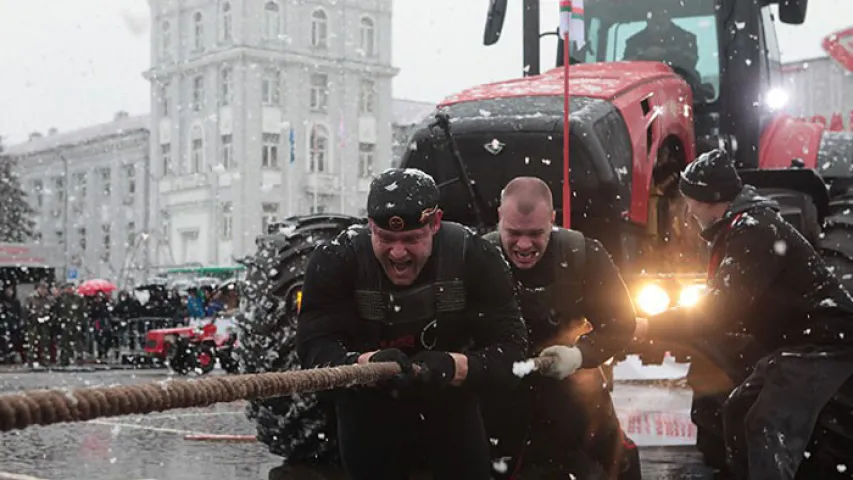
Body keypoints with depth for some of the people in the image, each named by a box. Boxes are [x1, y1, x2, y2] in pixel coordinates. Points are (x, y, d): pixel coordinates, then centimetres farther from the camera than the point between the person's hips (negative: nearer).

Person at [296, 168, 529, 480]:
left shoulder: (474, 257, -20)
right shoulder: (336, 261, -20)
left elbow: (511, 349, -23)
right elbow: (314, 348, -27)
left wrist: (452, 367, -43)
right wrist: (367, 363, -48)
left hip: (451, 412, 1)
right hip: (369, 416, 0)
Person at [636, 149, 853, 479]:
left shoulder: (754, 232, -22)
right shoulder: (742, 227, 11)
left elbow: (718, 312, -25)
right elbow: (725, 303, 16)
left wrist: (647, 327, -19)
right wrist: (657, 322, 5)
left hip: (822, 341, -11)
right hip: (798, 341, 11)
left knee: (767, 430, -19)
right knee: (738, 411, 14)